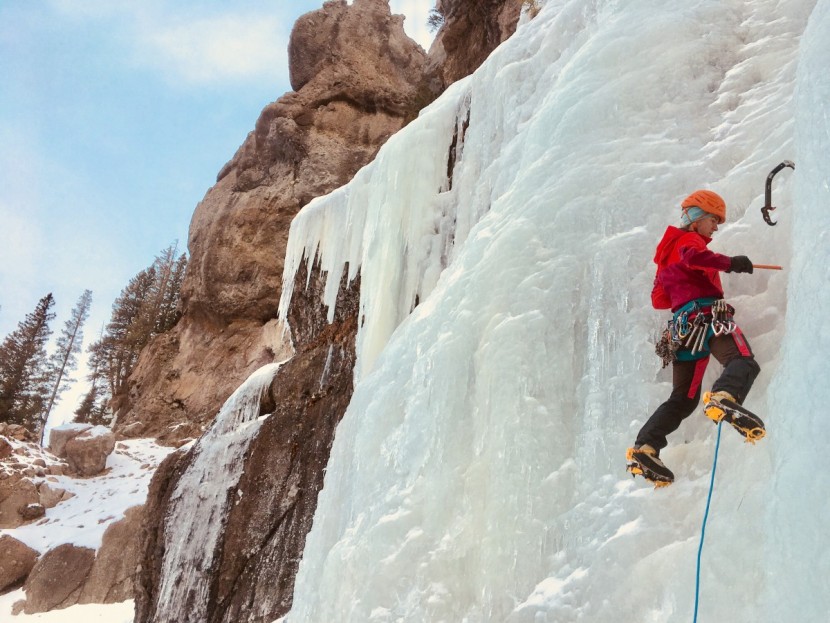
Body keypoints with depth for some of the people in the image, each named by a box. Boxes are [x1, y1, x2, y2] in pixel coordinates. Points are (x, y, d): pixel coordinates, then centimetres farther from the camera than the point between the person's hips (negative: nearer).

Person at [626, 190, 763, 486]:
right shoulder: (690, 239, 8)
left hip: (682, 325, 8)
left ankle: (644, 448, -1)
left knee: (683, 398, 10)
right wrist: (730, 262, -11)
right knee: (744, 362, -27)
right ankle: (723, 398, -58)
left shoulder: (666, 252, 33)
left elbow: (658, 299, 33)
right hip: (707, 315, -8)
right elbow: (693, 257, -18)